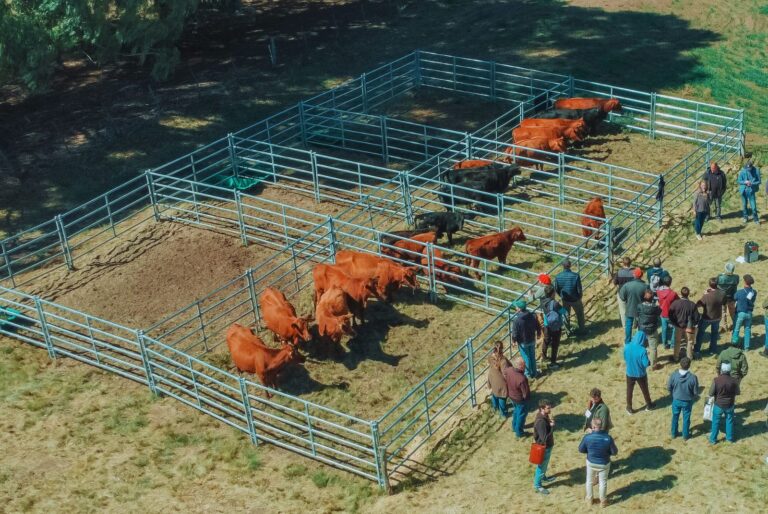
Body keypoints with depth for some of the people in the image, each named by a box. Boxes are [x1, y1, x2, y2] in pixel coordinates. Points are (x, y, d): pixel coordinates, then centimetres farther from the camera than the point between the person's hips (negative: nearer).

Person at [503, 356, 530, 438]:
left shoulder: (508, 370, -21)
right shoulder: (521, 379, -41)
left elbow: (505, 378, 3)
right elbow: (526, 393, -28)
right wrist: (526, 397, -5)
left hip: (511, 396, 6)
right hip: (520, 399, -6)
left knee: (516, 410, 32)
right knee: (521, 414, 19)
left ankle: (514, 427, 52)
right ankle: (519, 432, 37)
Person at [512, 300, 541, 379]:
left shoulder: (517, 320, -28)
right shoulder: (532, 316, -13)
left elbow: (515, 334, -20)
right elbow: (538, 327, -1)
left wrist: (514, 340, 1)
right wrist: (538, 334, 20)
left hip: (523, 342, -5)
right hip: (532, 340, 5)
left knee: (526, 358, 14)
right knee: (532, 356, 21)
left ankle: (528, 374, 29)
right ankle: (534, 373, 35)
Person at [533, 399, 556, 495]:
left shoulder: (544, 416, -5)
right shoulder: (540, 421, -35)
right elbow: (544, 438, -34)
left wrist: (550, 424, -11)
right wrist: (552, 426, -27)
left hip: (547, 445, 9)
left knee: (545, 464, 30)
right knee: (541, 466, 10)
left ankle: (543, 477, 52)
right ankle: (537, 485, 27)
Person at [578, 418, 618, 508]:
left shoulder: (587, 437, -26)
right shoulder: (608, 438, -28)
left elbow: (581, 450, -10)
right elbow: (614, 452, -14)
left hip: (591, 463, 1)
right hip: (604, 464, -1)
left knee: (589, 481, 25)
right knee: (603, 482, 22)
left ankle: (589, 499, 43)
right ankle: (603, 501, 40)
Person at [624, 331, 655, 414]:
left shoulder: (627, 347, -15)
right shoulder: (642, 350, -28)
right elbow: (646, 364, -21)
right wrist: (649, 362, 1)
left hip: (630, 373, 2)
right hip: (640, 374, -2)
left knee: (629, 391, 20)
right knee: (644, 389, 22)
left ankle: (629, 408, 33)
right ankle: (649, 405, 43)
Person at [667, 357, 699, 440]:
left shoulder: (674, 374, -20)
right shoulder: (693, 377, -26)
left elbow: (669, 387, -7)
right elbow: (696, 392, -14)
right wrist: (693, 397, 9)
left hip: (676, 400, 2)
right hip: (687, 401, -1)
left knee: (675, 417, 22)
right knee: (686, 418, 19)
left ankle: (674, 434, 38)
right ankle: (685, 435, 35)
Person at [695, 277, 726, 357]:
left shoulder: (707, 296, -31)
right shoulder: (722, 294, -18)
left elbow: (698, 305, -18)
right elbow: (724, 303, 2)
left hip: (707, 318, -3)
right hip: (717, 317, 3)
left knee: (700, 332, 17)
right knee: (714, 333, 25)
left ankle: (697, 351, 20)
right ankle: (713, 350, 35)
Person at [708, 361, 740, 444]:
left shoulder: (716, 380, -25)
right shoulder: (733, 380, -18)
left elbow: (711, 393, -17)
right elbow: (738, 392, -5)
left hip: (718, 405, -2)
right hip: (729, 405, 2)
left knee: (716, 422, 16)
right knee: (729, 421, 23)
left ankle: (713, 439, 27)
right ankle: (729, 437, 38)